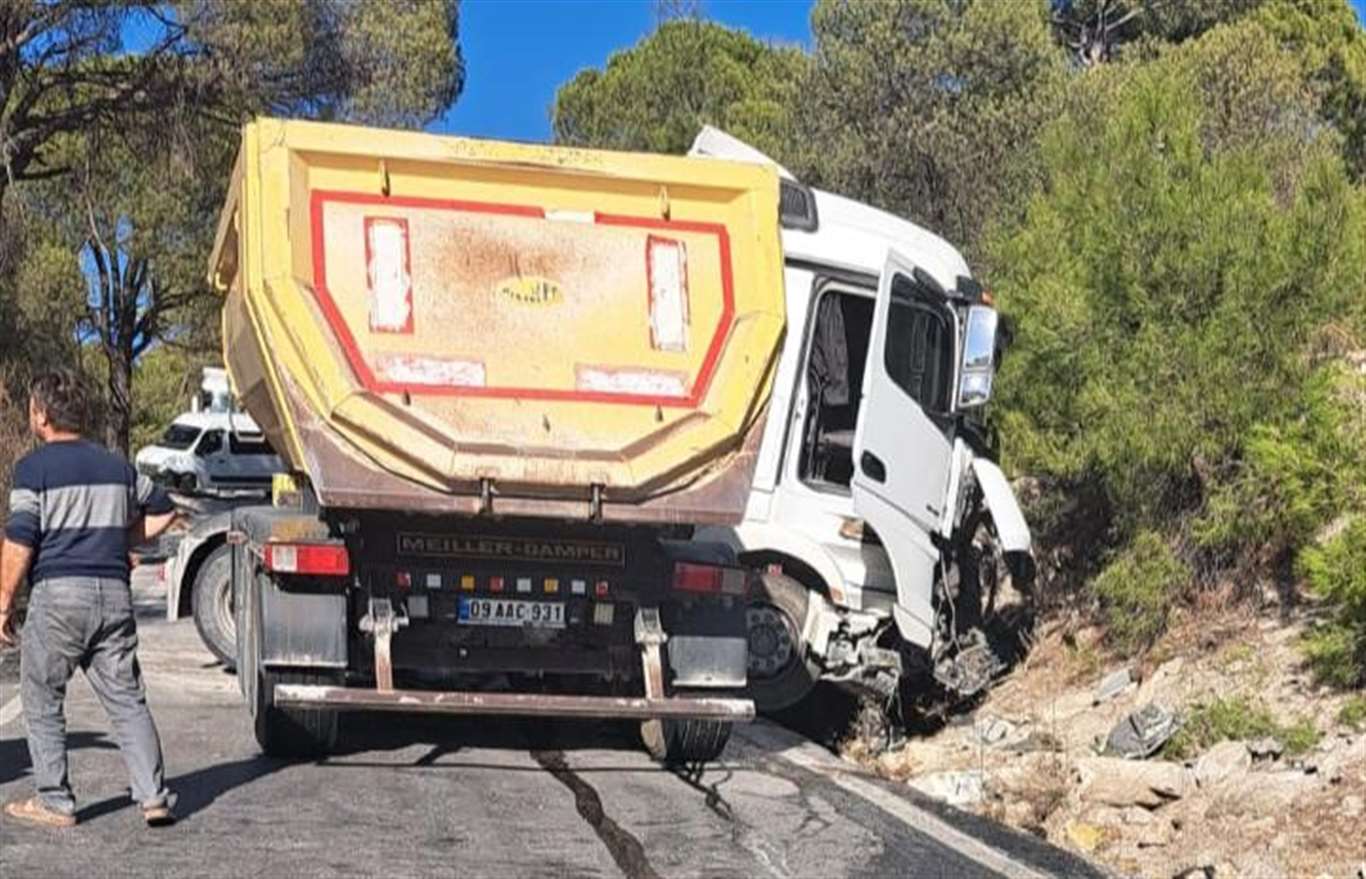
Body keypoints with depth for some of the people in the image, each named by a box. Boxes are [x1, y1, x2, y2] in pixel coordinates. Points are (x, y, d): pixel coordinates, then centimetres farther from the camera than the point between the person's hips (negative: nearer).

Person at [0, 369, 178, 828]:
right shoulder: (117, 466, 13)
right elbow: (163, 511, 24)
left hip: (58, 591, -5)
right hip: (115, 593, 5)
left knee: (42, 703, 9)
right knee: (127, 699, 7)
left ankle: (54, 802, 10)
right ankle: (154, 797, 0)